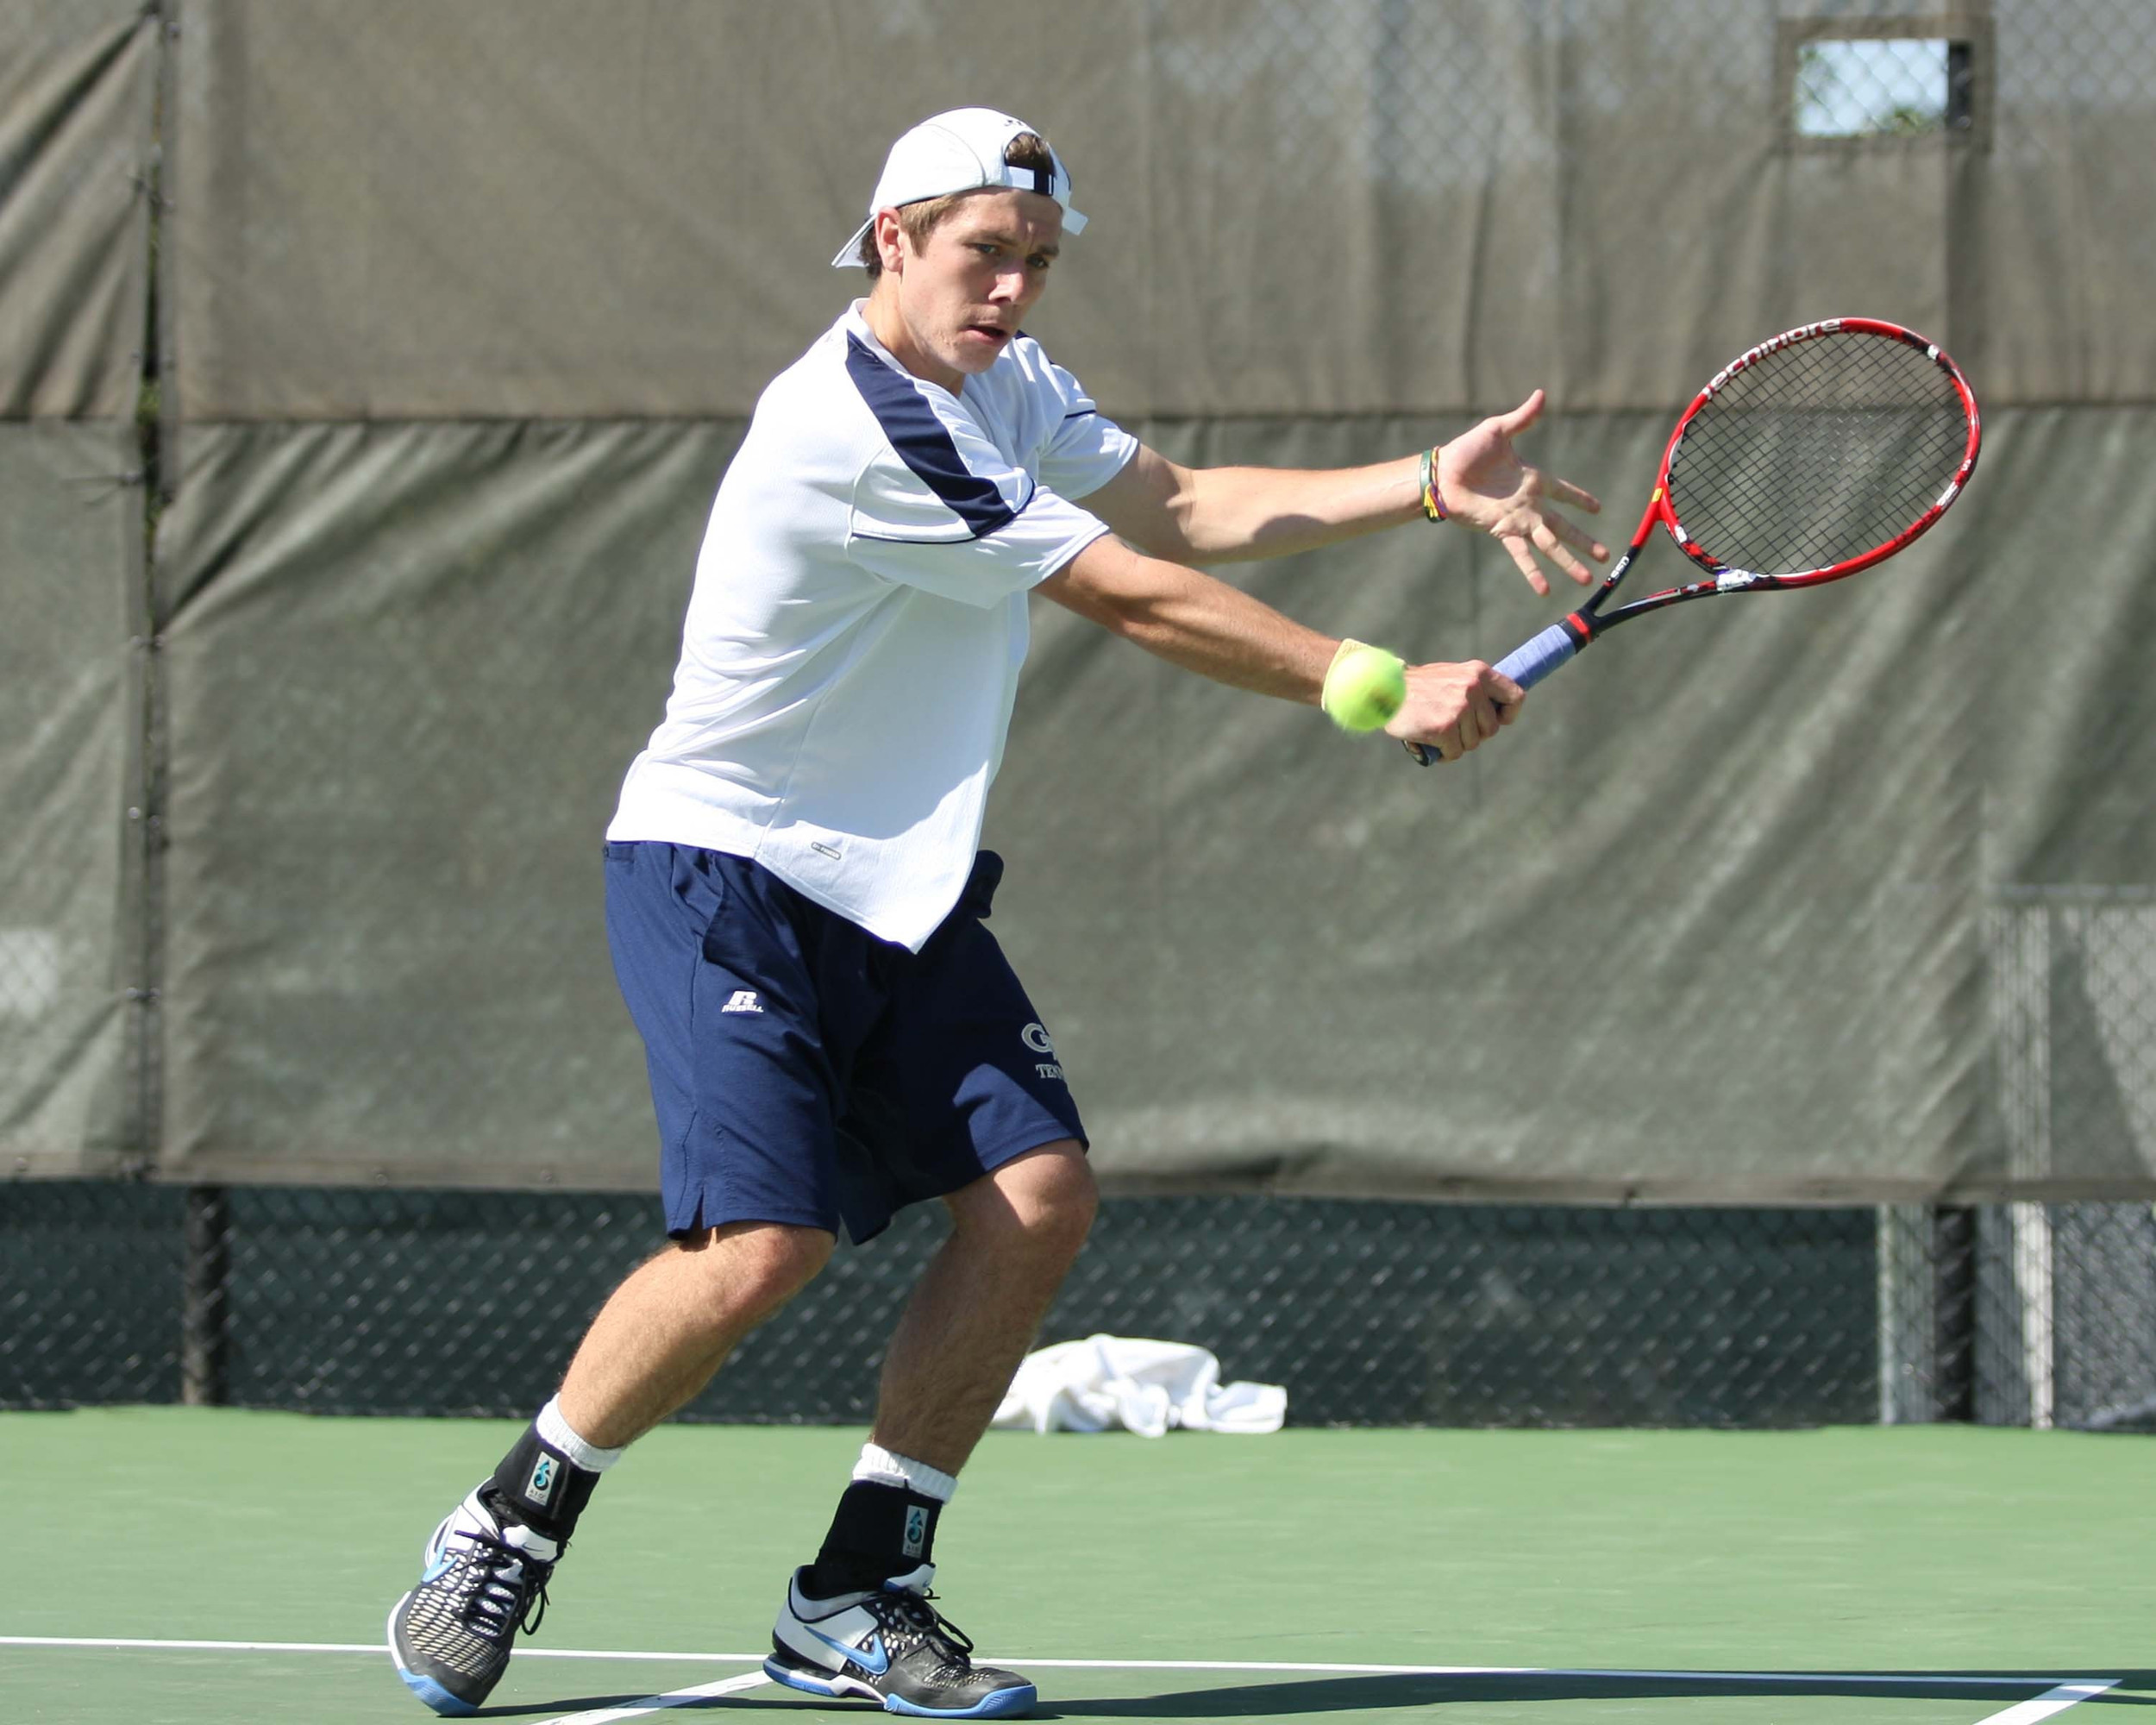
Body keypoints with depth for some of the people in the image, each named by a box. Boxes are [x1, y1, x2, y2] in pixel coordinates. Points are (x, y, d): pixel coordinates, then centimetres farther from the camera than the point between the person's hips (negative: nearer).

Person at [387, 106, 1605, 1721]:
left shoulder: (1006, 383, 9)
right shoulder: (851, 433, -23)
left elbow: (1181, 506, 8)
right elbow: (1138, 597, -21)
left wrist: (1432, 483, -5)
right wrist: (1383, 693, -17)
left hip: (903, 891, 9)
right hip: (724, 876, -9)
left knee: (1039, 1192, -6)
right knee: (762, 1242, -23)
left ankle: (861, 1590, 3)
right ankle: (505, 1531, -2)